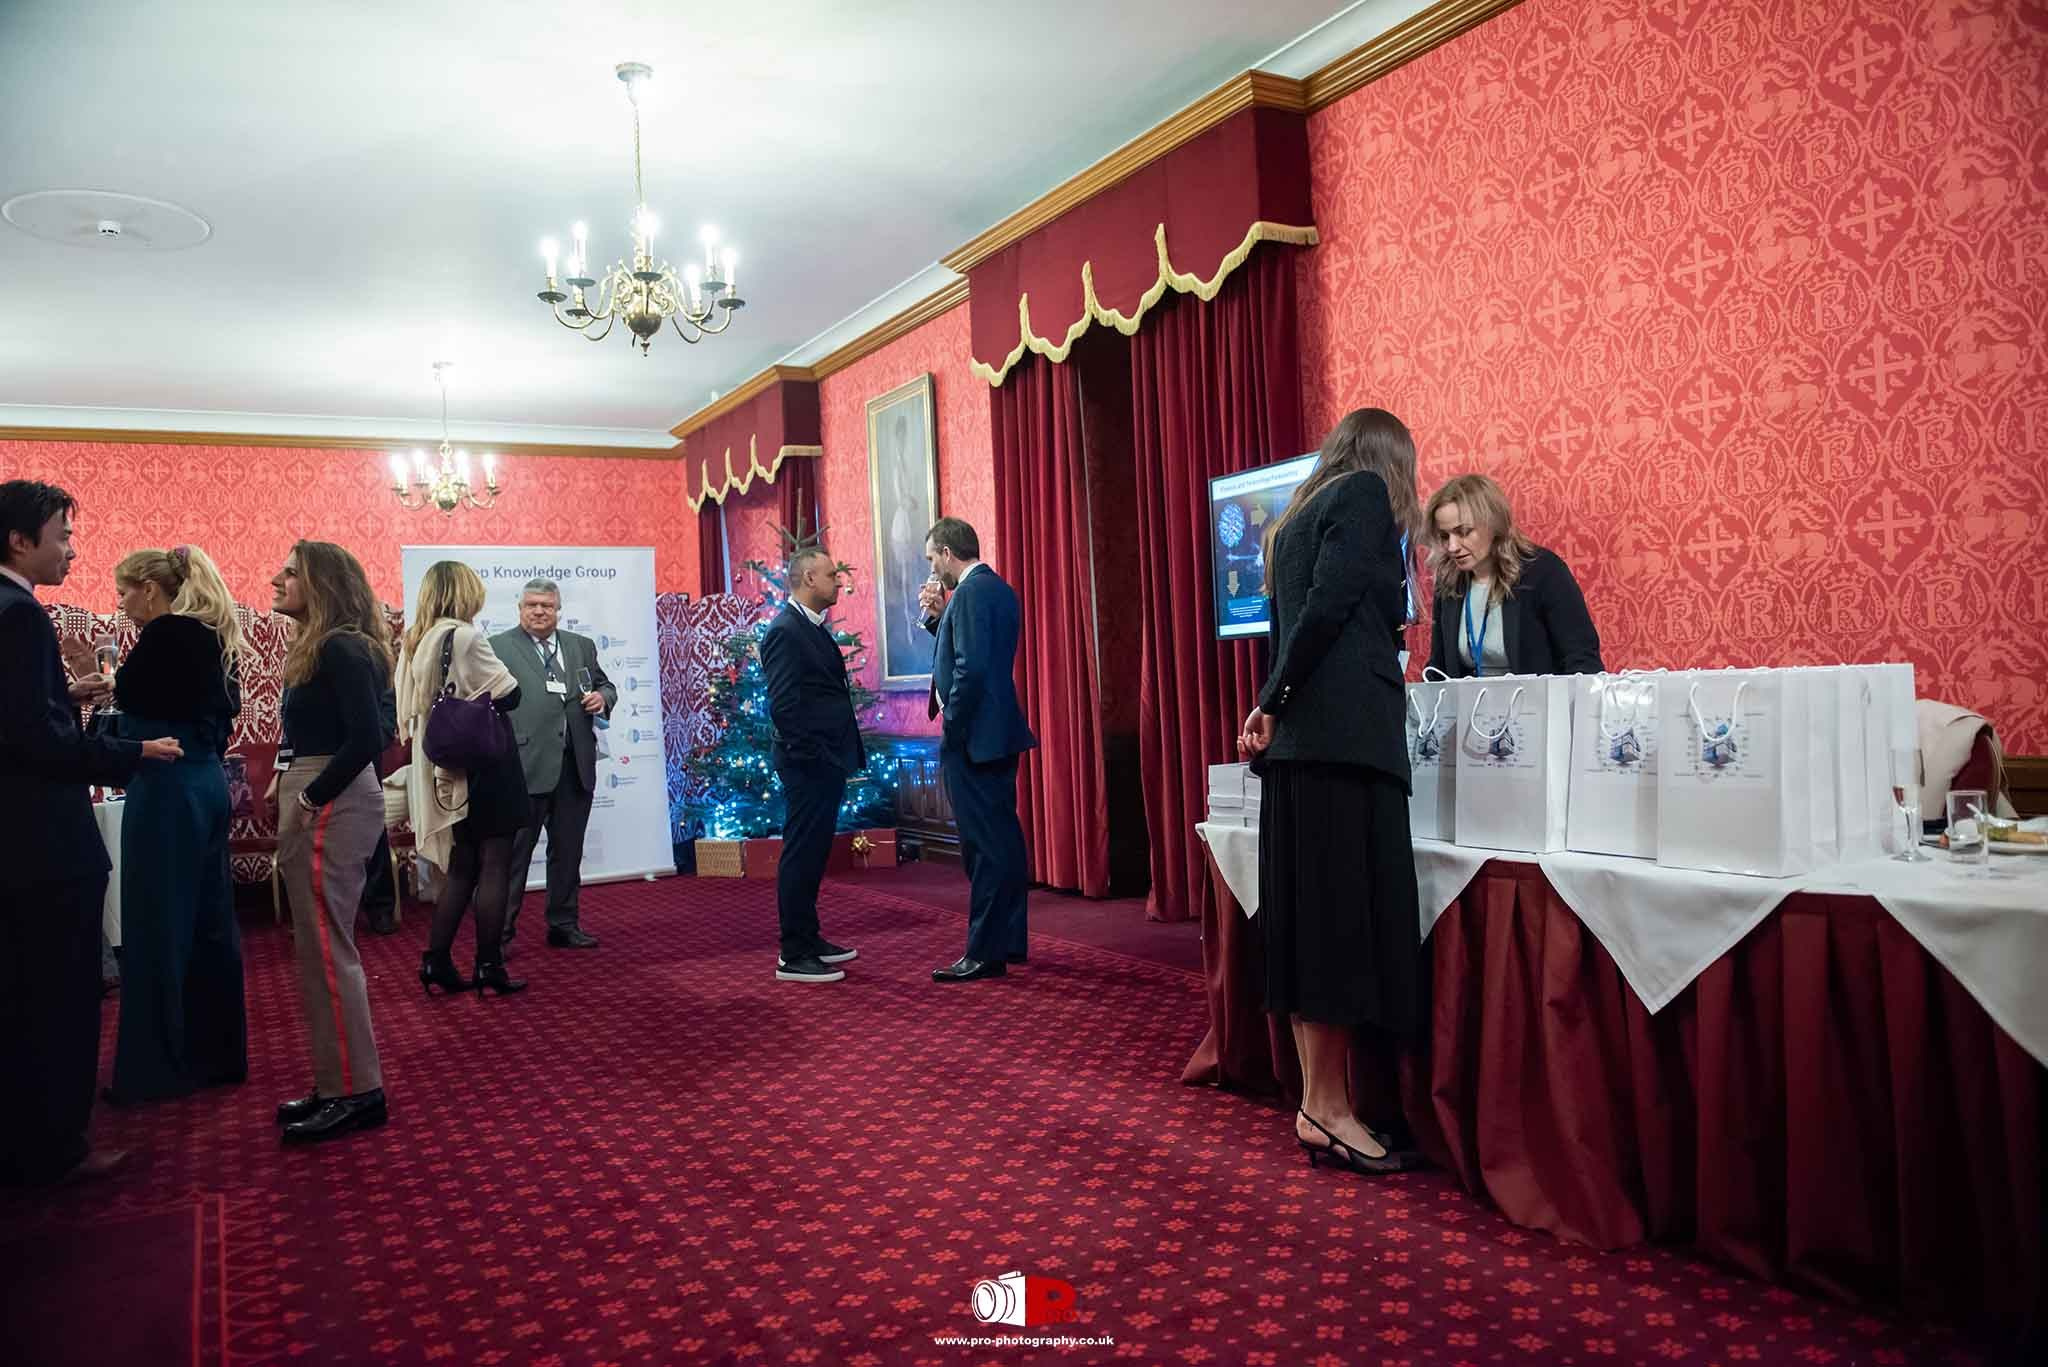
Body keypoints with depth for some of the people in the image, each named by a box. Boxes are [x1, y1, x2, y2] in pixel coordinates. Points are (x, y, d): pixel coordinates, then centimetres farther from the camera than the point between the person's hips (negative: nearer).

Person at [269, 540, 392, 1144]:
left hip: (331, 806, -10)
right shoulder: (320, 650, 15)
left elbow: (367, 737, -23)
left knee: (326, 949, -5)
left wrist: (310, 799, -17)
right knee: (321, 948, 14)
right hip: (315, 803, 10)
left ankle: (355, 1092, 3)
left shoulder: (341, 650, -14)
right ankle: (338, 1083, 22)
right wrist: (287, 787, 4)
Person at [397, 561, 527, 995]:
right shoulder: (465, 637, -15)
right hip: (487, 767, -8)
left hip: (449, 771, 8)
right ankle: (489, 968, 3)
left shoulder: (416, 642, 9)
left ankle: (437, 963, 14)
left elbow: (411, 710, 14)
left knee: (461, 867, 16)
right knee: (494, 867, 0)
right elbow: (510, 694, -11)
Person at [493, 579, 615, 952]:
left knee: (568, 852, 13)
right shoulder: (498, 647, 0)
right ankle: (500, 931, 9)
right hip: (525, 765, -5)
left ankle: (564, 924, 24)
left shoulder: (582, 646, 14)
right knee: (514, 853, 0)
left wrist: (602, 697, -2)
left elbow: (605, 686, 22)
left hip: (576, 767, 5)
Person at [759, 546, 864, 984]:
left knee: (813, 853, 16)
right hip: (809, 764, -10)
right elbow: (783, 705, -20)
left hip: (826, 762, 10)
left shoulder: (814, 628, 15)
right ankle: (793, 956, 4)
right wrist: (811, 757, -19)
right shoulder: (785, 631, -15)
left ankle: (809, 939, 27)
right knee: (801, 854, -3)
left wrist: (835, 757, 13)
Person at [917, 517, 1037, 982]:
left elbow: (971, 667, -23)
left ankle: (984, 953, 0)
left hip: (974, 736, -10)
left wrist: (952, 726, -15)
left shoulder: (971, 592, -15)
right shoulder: (997, 588, 15)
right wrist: (938, 617, 11)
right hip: (1000, 733, 10)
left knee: (984, 845, -5)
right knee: (1004, 837, 14)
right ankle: (1010, 941, 23)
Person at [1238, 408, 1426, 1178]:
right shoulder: (1366, 493, 0)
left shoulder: (1295, 518, 23)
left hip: (1301, 737, 8)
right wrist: (1275, 703, -9)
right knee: (1349, 915, -5)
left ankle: (1319, 1100, 13)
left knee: (1310, 914, 8)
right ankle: (1327, 1110, -1)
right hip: (1348, 730, -8)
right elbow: (1331, 602, -12)